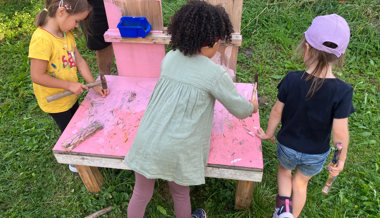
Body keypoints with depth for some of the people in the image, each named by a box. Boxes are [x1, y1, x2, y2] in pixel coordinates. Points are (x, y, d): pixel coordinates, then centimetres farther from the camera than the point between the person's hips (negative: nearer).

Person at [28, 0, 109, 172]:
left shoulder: (67, 34, -5)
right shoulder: (42, 40, -31)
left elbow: (79, 61, 0)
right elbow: (37, 76, -30)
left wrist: (95, 85, -5)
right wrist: (69, 85, -25)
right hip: (55, 101, -7)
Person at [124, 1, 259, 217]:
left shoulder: (170, 58, 2)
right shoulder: (215, 73, -13)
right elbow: (240, 110, -1)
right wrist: (252, 106, 24)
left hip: (147, 141, 4)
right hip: (178, 150, -4)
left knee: (141, 194, 24)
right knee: (181, 195, 25)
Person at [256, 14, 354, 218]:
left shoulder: (291, 80, -23)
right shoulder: (342, 92, -25)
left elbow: (277, 111, -11)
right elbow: (340, 133, -20)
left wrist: (269, 133, 8)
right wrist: (341, 159, -2)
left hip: (287, 146, 0)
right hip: (316, 155, 1)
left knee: (284, 170, 32)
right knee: (300, 183, 28)